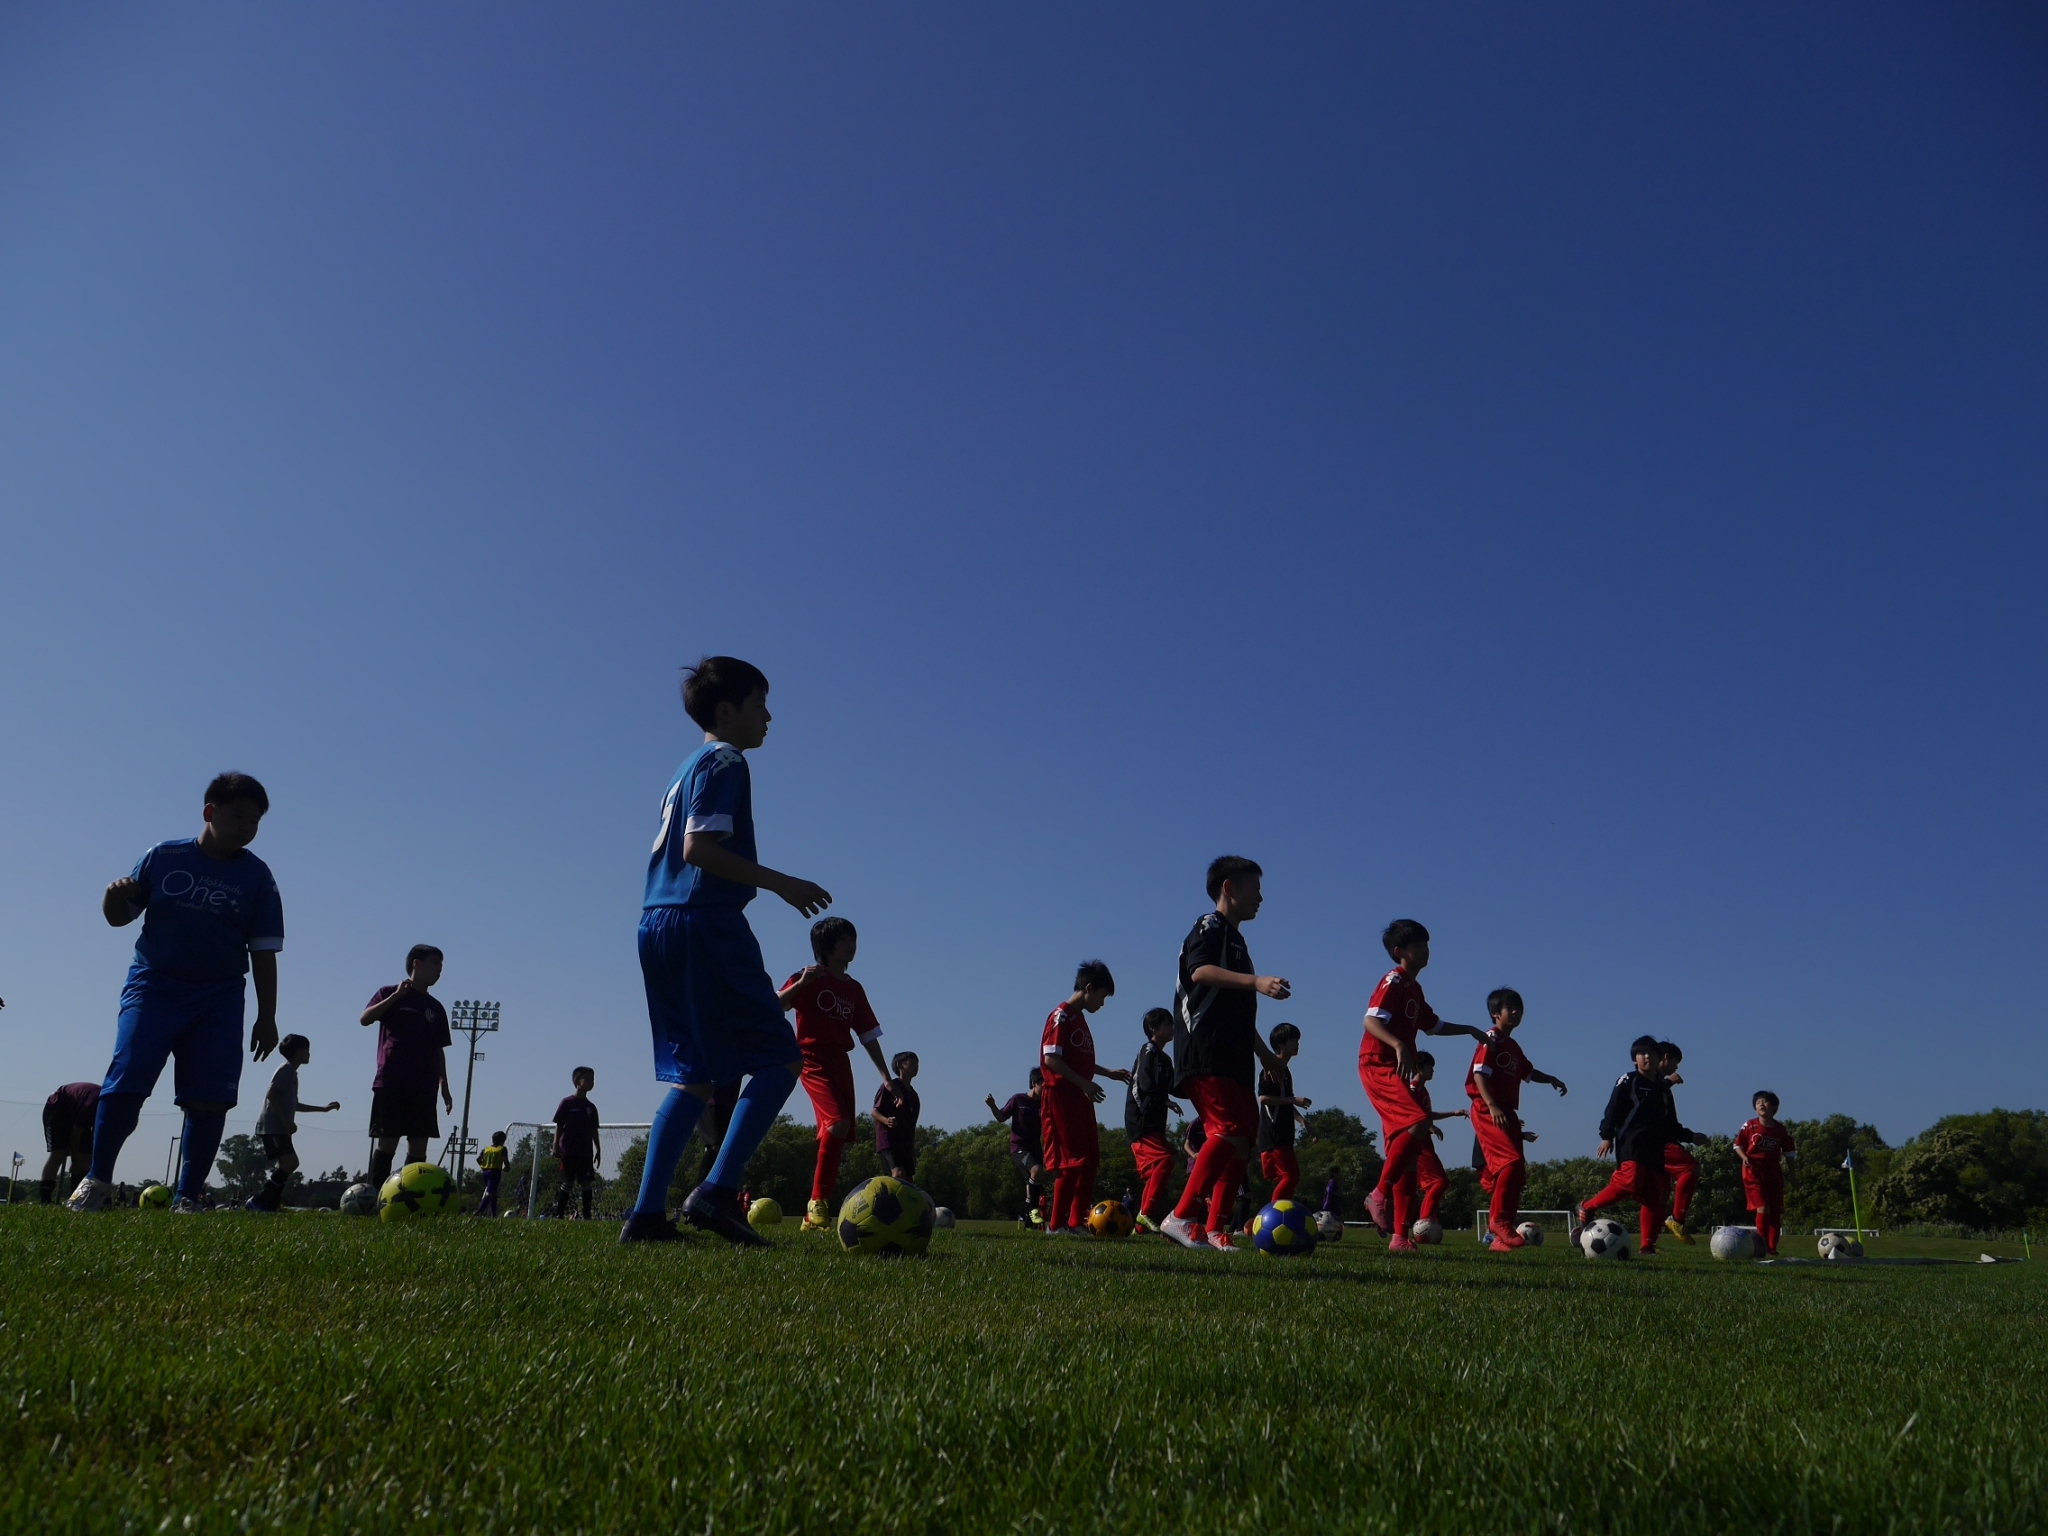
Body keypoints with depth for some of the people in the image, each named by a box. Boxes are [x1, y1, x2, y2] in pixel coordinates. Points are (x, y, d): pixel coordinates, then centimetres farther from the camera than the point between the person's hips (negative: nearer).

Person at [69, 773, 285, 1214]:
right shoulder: (163, 857, 2)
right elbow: (120, 916, 10)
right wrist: (114, 897, -15)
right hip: (154, 986, -1)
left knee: (210, 1097, -5)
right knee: (125, 1081, -11)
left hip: (219, 998, 1)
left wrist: (266, 1018, 1)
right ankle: (96, 1179, 9)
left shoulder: (257, 877, 3)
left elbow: (264, 953, 4)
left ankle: (189, 1196, 5)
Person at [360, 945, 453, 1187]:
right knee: (387, 1143, -7)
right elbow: (365, 1019, -11)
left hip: (424, 1087, 4)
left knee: (419, 1147, 0)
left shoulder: (436, 1008, 18)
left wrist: (444, 1086, 14)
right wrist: (397, 995, -16)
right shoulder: (390, 994, 6)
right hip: (391, 1084, -4)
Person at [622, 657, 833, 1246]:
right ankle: (718, 1190, -17)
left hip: (657, 925, 10)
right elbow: (700, 847, -17)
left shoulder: (687, 768, 23)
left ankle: (646, 1213, 5)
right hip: (704, 925, -10)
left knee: (695, 1075, 10)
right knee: (780, 1058, -7)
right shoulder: (725, 762, -5)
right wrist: (780, 883, -14)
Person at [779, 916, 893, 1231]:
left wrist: (886, 1076, 15)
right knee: (838, 1122, -25)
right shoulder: (811, 978, -2)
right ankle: (817, 1202, -14)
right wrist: (801, 983, -27)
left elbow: (868, 1034, 18)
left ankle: (816, 1215, 13)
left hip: (841, 1061, 7)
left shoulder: (854, 988, 16)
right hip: (813, 1058, -7)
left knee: (839, 1134, 5)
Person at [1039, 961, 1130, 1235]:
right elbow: (1051, 1059, -19)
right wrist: (1084, 1083, -22)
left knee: (1090, 1160, 9)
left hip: (1080, 1098, 10)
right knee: (1072, 1161, -10)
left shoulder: (1080, 1018, 18)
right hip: (1062, 1096, -10)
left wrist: (1109, 1073, 22)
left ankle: (1077, 1221, 14)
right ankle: (1056, 1224, -4)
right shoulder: (1061, 1016, -11)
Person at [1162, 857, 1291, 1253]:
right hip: (1204, 1055, -10)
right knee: (1232, 1129, -21)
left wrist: (1264, 1053, 35)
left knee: (1242, 1139, 5)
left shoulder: (1235, 938, 26)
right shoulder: (1210, 927, -3)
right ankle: (1182, 1217, -19)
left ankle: (1215, 1229, 8)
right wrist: (1255, 981, -37)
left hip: (1232, 1059, 10)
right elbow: (1200, 970, -26)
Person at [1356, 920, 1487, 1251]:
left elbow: (1433, 1025, 36)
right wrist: (1398, 1045, -36)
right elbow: (1371, 1021, -22)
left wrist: (1470, 1030, 37)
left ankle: (1401, 1235, 6)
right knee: (1417, 1123, -29)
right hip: (1379, 1066, -10)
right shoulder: (1394, 981, -8)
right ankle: (1380, 1195, -19)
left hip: (1398, 1072, 10)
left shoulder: (1414, 988, 20)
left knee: (1406, 1152, 5)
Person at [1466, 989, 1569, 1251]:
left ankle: (1500, 1235, 10)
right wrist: (1492, 1106, -27)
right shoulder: (1491, 1040, -6)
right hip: (1488, 1111, -9)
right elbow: (1479, 1074, -16)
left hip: (1507, 1113, 9)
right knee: (1511, 1161, -25)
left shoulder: (1513, 1047, 21)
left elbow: (1528, 1073, 36)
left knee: (1516, 1173, 6)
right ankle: (1498, 1219, -17)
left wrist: (1551, 1080, 20)